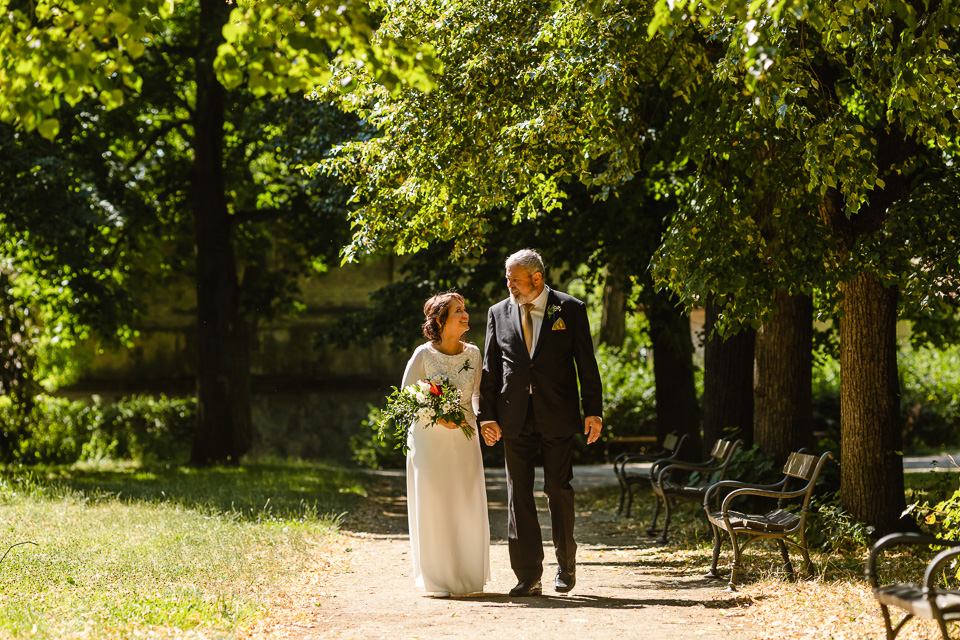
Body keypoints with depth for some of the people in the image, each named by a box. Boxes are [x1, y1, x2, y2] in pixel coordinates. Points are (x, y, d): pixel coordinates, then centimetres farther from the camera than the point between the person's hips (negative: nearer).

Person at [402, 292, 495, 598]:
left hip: (464, 438, 3)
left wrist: (483, 419, -5)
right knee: (433, 505, -3)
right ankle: (437, 579, 4)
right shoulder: (423, 354, -9)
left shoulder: (473, 353, 2)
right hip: (428, 437, -3)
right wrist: (437, 417, -17)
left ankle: (468, 577, 12)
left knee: (468, 504, 1)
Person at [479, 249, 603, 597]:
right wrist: (487, 415, 1)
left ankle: (566, 564, 22)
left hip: (557, 417, -2)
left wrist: (593, 411, -4)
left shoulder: (570, 309, 1)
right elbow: (490, 368, 9)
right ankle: (528, 577, 1)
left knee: (558, 489, 2)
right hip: (515, 418, 2)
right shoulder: (499, 313, 8)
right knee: (518, 493, -1)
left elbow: (586, 363, 1)